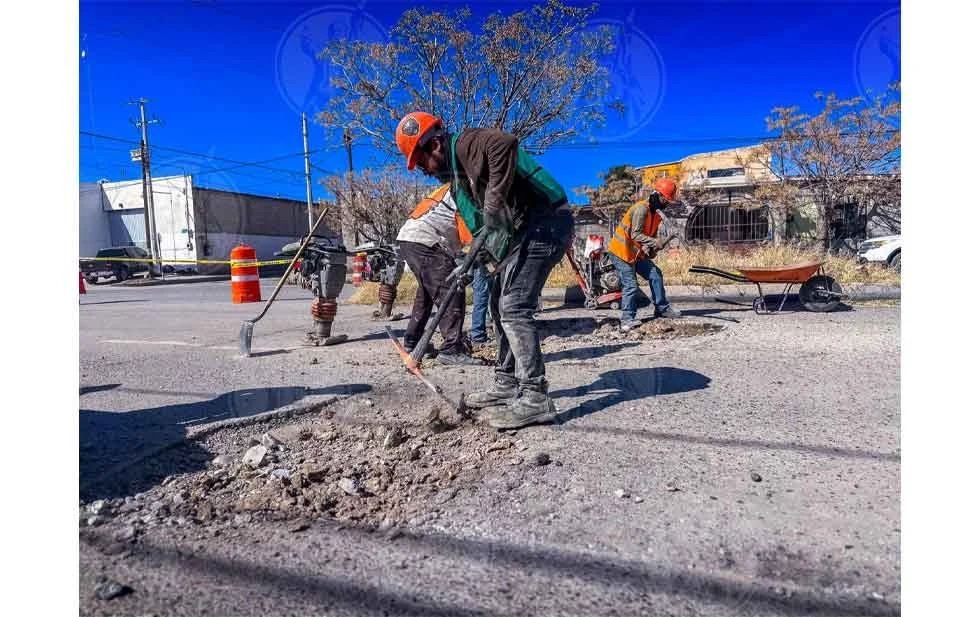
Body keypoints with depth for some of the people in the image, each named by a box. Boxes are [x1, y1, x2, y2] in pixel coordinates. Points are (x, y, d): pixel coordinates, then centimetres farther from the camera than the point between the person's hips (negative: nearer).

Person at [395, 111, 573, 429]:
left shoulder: (465, 144, -9)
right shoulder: (455, 175, 20)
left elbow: (505, 143, -32)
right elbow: (482, 226, 18)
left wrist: (495, 202, -31)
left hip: (545, 222, -11)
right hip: (523, 230, 11)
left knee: (513, 307, -16)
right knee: (500, 304, 13)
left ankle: (535, 398, -11)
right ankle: (506, 385, 23)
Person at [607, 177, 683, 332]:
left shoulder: (656, 212, 9)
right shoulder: (641, 209, -21)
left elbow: (651, 235, 14)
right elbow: (635, 235, -27)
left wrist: (651, 249, -5)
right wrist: (655, 243, -33)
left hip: (636, 252, 9)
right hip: (621, 251, -9)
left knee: (655, 275, 6)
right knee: (631, 286, -10)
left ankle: (662, 308, 17)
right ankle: (627, 320, 0)